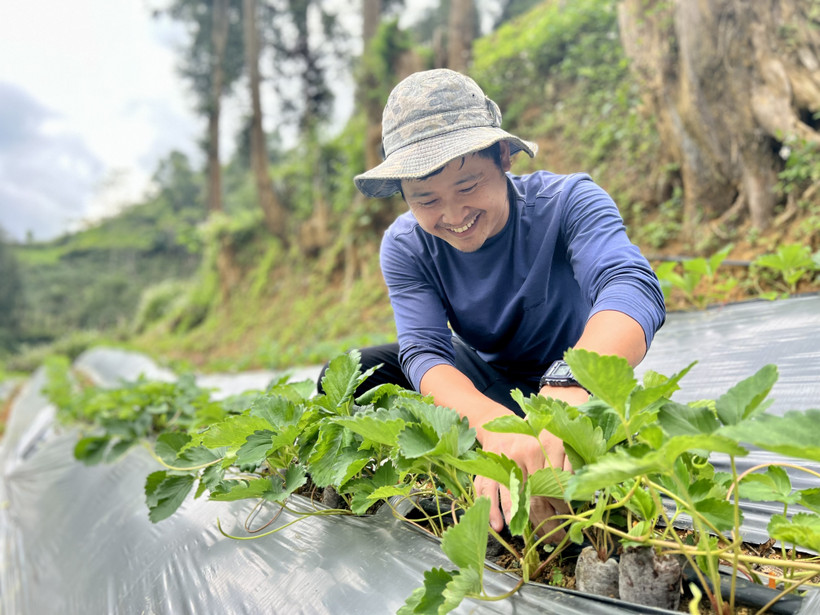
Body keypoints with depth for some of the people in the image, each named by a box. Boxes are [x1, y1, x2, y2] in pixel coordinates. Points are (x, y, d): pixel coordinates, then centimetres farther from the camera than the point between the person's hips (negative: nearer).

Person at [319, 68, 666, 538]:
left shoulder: (568, 202, -24)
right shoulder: (406, 247, -14)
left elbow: (634, 287, -42)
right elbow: (424, 352, -27)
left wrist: (569, 386, -64)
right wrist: (492, 422, -51)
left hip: (580, 386, -2)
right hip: (481, 387, 2)